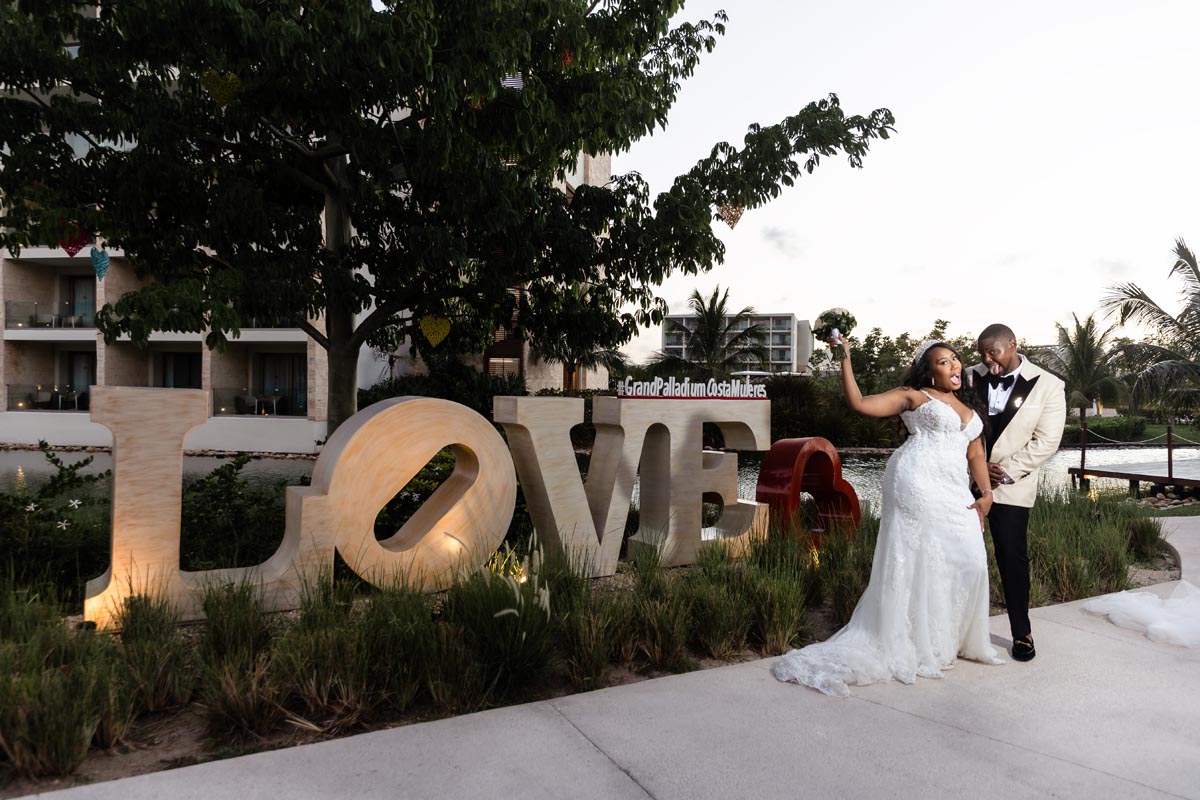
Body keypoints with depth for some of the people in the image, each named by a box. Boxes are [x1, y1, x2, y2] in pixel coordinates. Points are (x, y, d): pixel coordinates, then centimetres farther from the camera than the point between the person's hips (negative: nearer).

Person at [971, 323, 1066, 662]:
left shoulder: (1047, 386, -3)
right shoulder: (972, 377, 3)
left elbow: (1046, 441, -6)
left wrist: (1005, 472, -12)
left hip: (1011, 485, -2)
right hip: (966, 479, 2)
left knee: (1013, 558, 1)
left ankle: (1021, 632, 17)